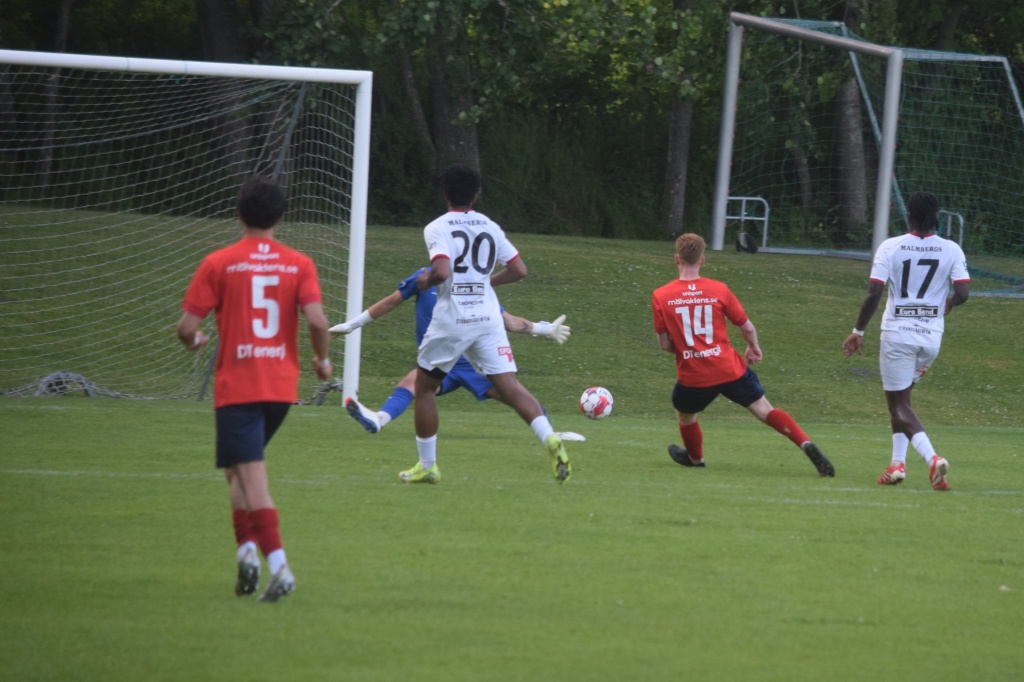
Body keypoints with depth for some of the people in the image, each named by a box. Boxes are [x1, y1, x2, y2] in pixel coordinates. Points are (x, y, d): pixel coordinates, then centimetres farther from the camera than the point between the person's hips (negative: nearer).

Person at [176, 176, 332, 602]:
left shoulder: (218, 264, -4)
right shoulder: (299, 265, 2)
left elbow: (187, 327, -5)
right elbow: (317, 320, -11)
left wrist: (194, 341, 18)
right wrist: (322, 360, 8)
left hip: (236, 387, -4)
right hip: (282, 386, 4)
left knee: (251, 478, -7)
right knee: (240, 469, 22)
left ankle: (278, 565, -20)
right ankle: (248, 548, 9)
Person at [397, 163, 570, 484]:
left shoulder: (437, 229, -6)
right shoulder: (490, 227, 9)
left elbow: (441, 271, -22)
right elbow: (519, 270, 10)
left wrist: (426, 281, 0)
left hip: (451, 320, -4)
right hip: (488, 318, 4)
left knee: (424, 387, 15)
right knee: (508, 385, -3)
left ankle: (427, 465, 18)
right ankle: (549, 437, -27)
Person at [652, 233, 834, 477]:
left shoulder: (660, 297, -6)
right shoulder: (719, 290, -4)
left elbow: (664, 344, -2)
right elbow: (747, 327, 2)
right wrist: (754, 348, 24)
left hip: (692, 375, 0)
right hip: (730, 369, 0)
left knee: (684, 413, 29)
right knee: (765, 410, 4)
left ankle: (695, 457, 50)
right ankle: (807, 445, -12)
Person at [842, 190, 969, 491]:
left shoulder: (890, 248, -7)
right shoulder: (951, 250, -1)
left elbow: (874, 292, -13)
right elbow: (963, 293, -6)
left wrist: (858, 331, -2)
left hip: (898, 334, -4)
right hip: (932, 336, 4)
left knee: (899, 404, -1)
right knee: (901, 397, 23)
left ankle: (931, 457, -23)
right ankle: (898, 461, 15)